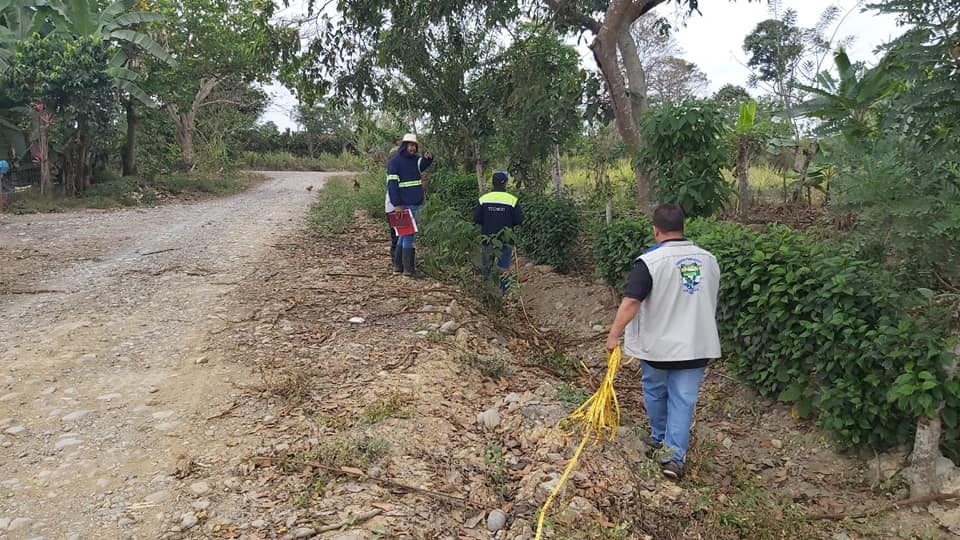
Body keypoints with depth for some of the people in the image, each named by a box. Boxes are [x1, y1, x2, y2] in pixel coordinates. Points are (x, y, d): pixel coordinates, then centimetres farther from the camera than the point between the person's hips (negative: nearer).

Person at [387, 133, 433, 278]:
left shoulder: (415, 160, 16)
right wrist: (396, 204, -20)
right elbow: (392, 184, -14)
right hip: (404, 205, -8)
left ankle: (398, 265, 25)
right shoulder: (395, 162, -8)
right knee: (409, 234, -7)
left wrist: (428, 158, -21)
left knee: (404, 233, 15)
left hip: (415, 203, 9)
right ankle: (408, 270, -2)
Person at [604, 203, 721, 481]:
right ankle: (673, 456, 3)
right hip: (696, 346, 3)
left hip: (657, 346, -3)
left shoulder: (650, 262, -16)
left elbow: (631, 302, -23)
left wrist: (614, 334, -16)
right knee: (683, 400, 7)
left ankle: (659, 439, 38)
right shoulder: (709, 259, 3)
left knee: (656, 393, 19)